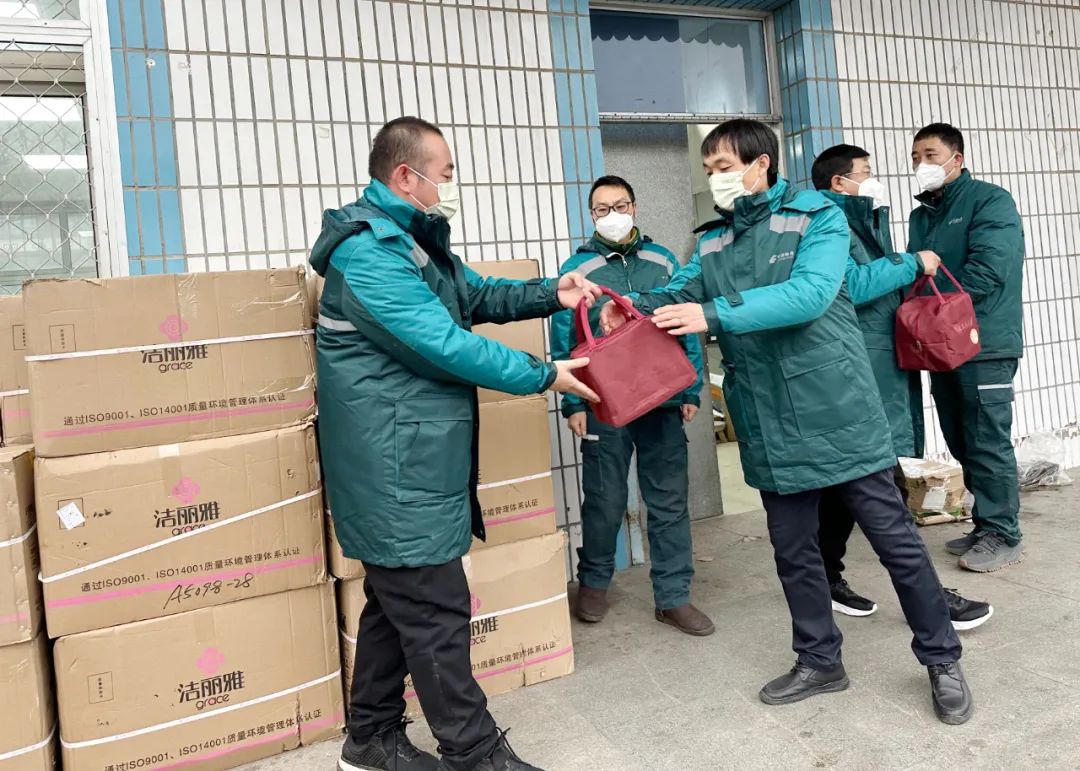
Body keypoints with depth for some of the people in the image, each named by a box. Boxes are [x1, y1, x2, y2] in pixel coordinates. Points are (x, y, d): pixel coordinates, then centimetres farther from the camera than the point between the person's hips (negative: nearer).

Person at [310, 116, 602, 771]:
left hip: (412, 463, 11)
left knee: (397, 602, 18)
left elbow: (476, 296, 24)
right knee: (437, 613, -2)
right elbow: (446, 344, -22)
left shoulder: (414, 239, 16)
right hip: (397, 468, -11)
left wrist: (550, 295, 8)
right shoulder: (366, 252, -18)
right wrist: (544, 376, -14)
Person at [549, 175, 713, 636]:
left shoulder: (663, 261, 7)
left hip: (663, 404, 2)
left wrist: (692, 391, 3)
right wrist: (572, 403, -6)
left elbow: (687, 329, 8)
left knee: (670, 502, 6)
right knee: (605, 501, 7)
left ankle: (673, 597, 18)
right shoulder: (576, 269, 1)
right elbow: (563, 343, 0)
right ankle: (593, 582, 30)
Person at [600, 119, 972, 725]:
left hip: (839, 413, -5)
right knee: (794, 551, 16)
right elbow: (678, 294, -1)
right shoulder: (712, 244, 11)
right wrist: (635, 308, -23)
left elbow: (810, 293, -22)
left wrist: (714, 315, -29)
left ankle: (943, 659, 28)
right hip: (771, 430, 5)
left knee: (896, 540, 7)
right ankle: (820, 662, 35)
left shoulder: (817, 216, -5)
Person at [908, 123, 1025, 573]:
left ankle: (1003, 535, 7)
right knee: (962, 443, 11)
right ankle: (986, 526, 23)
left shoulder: (990, 201, -5)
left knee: (988, 443, -4)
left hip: (984, 344, -7)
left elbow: (989, 267, -18)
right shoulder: (921, 216, 17)